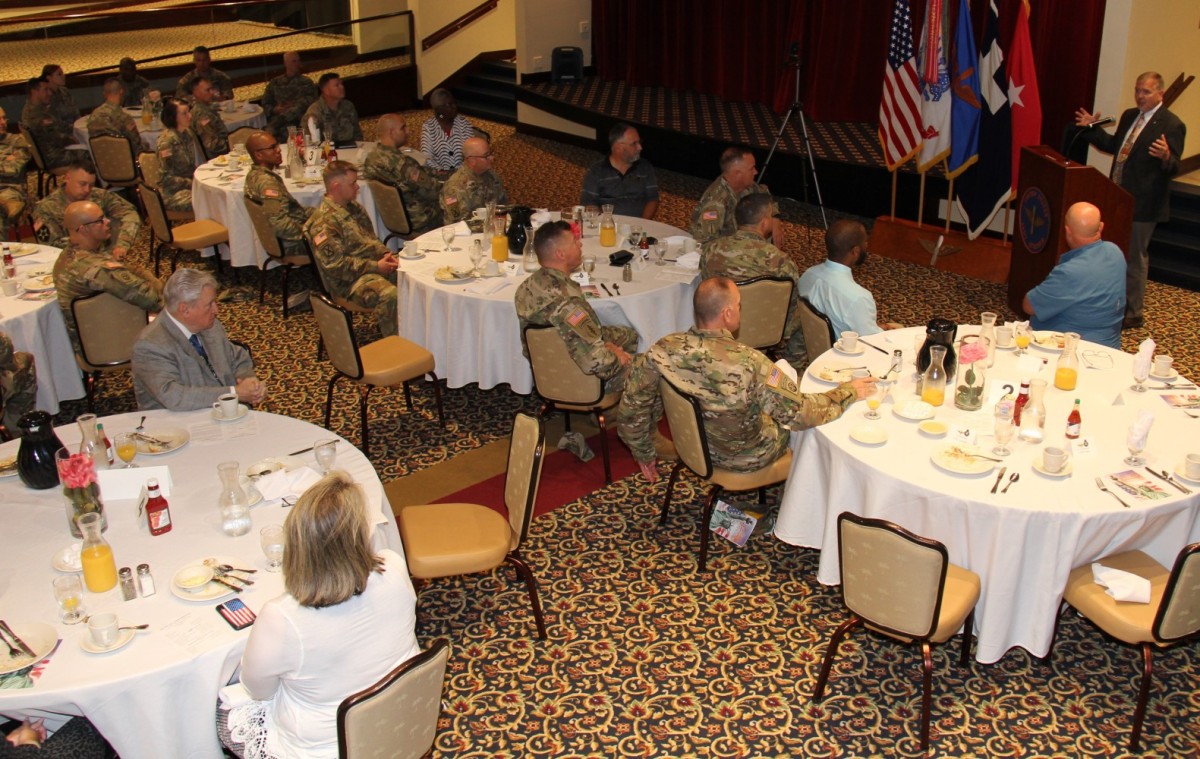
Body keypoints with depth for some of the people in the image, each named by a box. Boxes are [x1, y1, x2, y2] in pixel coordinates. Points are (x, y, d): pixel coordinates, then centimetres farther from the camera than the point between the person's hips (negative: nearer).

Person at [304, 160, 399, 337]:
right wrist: (375, 267, -19)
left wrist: (385, 254, 2)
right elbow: (334, 263, -21)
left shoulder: (355, 208, 14)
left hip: (375, 265, 9)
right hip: (349, 281, -9)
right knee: (390, 295, -34)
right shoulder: (324, 221, -15)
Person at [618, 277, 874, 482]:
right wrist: (849, 392, -11)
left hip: (693, 446, 5)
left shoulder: (662, 351, -24)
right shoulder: (749, 364, -38)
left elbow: (630, 413, -13)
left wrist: (644, 454, 5)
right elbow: (802, 414, -28)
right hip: (747, 458, -5)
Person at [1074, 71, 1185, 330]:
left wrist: (1165, 157, -41)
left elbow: (1173, 168, -18)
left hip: (1143, 204, -8)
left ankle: (1133, 314, 13)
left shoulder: (1171, 125, -14)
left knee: (1135, 258, 1)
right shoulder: (1129, 116, 9)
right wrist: (1091, 129, 14)